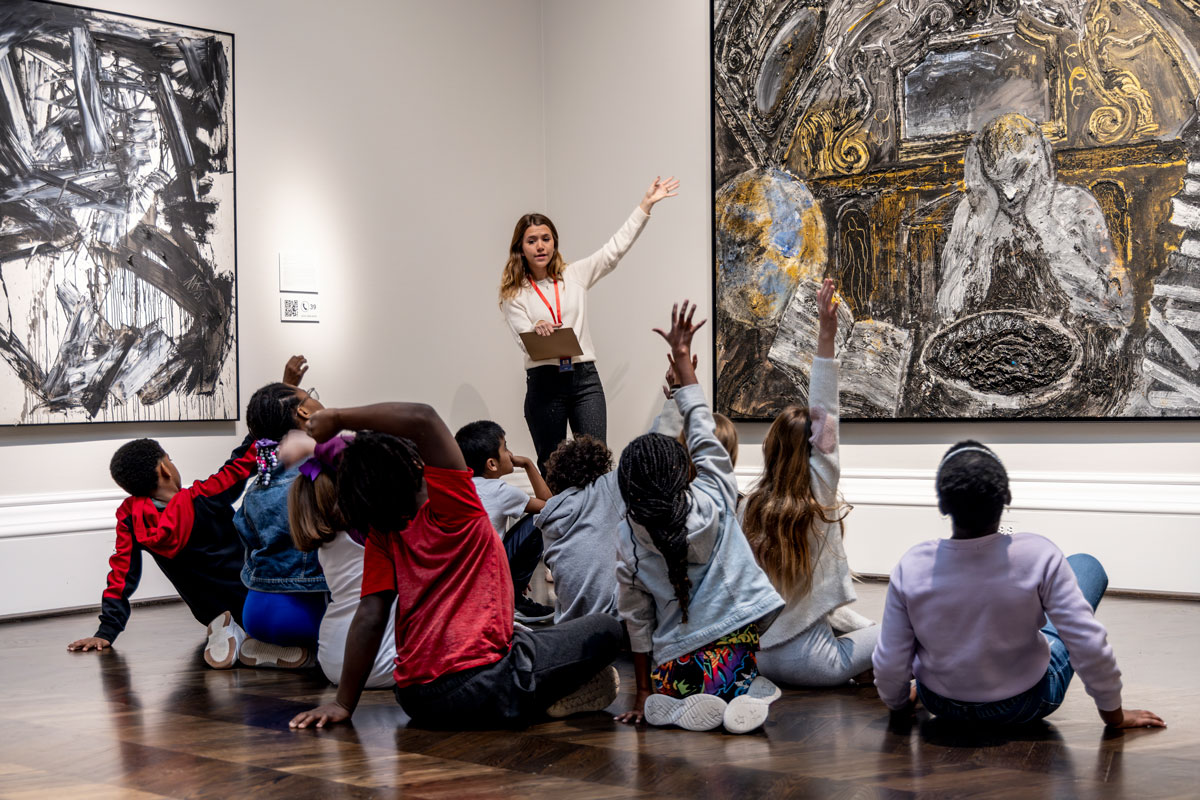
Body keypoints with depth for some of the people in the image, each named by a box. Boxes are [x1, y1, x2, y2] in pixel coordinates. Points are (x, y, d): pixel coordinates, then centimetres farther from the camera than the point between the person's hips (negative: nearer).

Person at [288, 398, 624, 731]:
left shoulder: (382, 537, 4)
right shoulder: (451, 509, -9)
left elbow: (370, 616, -3)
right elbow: (423, 419, -17)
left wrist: (344, 703, -2)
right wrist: (338, 417, -13)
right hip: (486, 689, -6)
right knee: (606, 628, 8)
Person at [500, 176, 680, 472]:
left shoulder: (575, 275, 9)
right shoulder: (514, 294, 2)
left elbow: (615, 248, 6)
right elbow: (525, 342, -6)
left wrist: (646, 204, 2)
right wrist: (537, 331, -31)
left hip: (584, 377, 2)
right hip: (544, 383, -1)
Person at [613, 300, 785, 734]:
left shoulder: (628, 540, -6)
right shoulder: (715, 502, -7)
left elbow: (636, 617, 1)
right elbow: (702, 432, 6)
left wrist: (644, 692, 12)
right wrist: (683, 358, 16)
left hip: (678, 664, 0)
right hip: (739, 647, 0)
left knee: (662, 704, 29)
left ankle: (684, 707, -7)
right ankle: (750, 694, -7)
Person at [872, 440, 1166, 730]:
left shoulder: (911, 567, -25)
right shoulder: (1038, 556, -29)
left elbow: (890, 665, -17)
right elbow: (1090, 647, -26)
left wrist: (899, 703, 6)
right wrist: (1114, 715, -8)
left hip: (940, 704, 2)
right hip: (1025, 706, -2)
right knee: (1086, 565, 16)